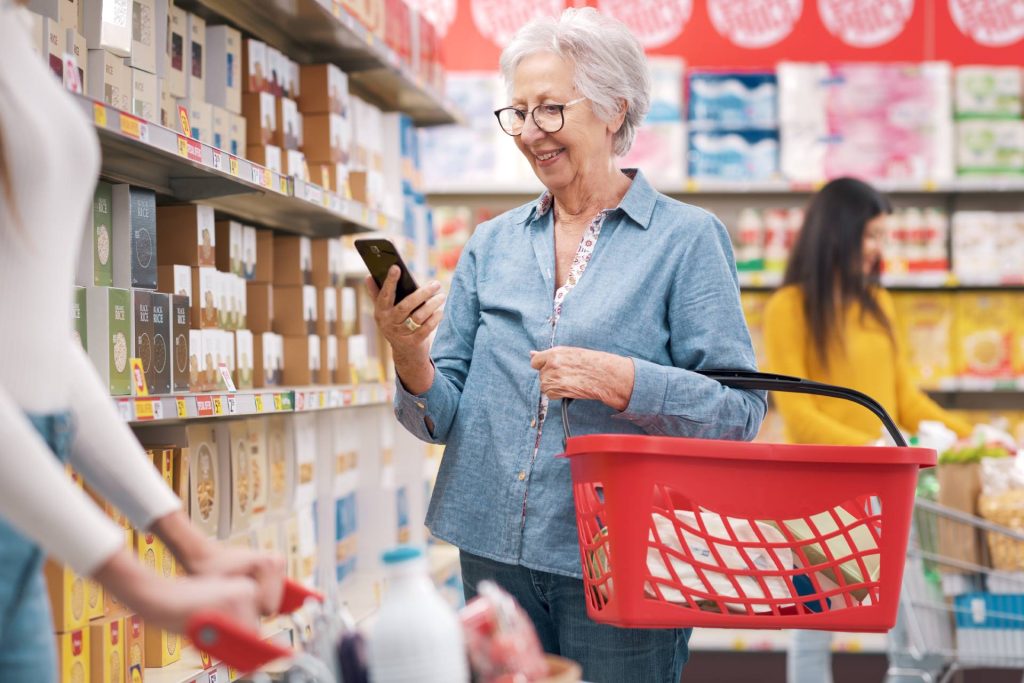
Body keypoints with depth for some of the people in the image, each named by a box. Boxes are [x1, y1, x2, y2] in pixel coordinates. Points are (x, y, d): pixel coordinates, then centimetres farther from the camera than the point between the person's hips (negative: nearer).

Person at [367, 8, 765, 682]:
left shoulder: (687, 238, -2)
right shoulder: (491, 243, 11)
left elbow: (740, 409, -9)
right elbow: (446, 417, 8)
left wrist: (620, 380, -22)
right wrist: (410, 355, -12)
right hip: (496, 550, 4)